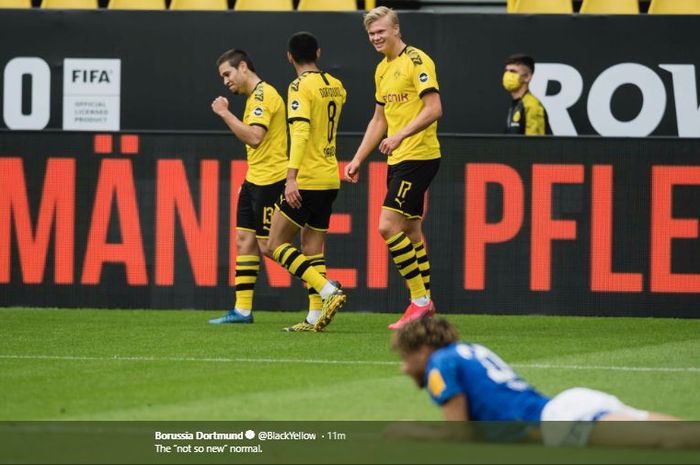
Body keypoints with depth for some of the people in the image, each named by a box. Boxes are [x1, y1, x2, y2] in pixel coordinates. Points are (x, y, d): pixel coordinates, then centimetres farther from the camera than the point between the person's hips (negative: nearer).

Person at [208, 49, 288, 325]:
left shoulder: (263, 95, -15)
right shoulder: (255, 96, 17)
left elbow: (254, 137, -26)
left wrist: (225, 113, -20)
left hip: (270, 179, -10)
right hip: (255, 179, 10)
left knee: (269, 244, -8)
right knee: (244, 240, 6)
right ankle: (242, 310, 7)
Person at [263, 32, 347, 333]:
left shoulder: (301, 87, -12)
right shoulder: (336, 86, 11)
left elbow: (300, 132, -23)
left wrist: (292, 177, -28)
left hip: (307, 180, -8)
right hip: (330, 179, 8)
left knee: (275, 245, -3)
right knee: (312, 249, 10)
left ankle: (329, 291, -15)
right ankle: (315, 317, 4)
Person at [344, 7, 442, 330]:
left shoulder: (416, 61, -11)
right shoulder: (382, 70, 16)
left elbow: (434, 109, -20)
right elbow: (379, 119, 24)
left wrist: (400, 136, -28)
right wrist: (358, 158, 20)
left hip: (419, 156, -9)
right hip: (398, 159, 9)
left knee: (388, 226, -14)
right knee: (410, 230, 10)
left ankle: (420, 300, -8)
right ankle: (424, 304, 14)